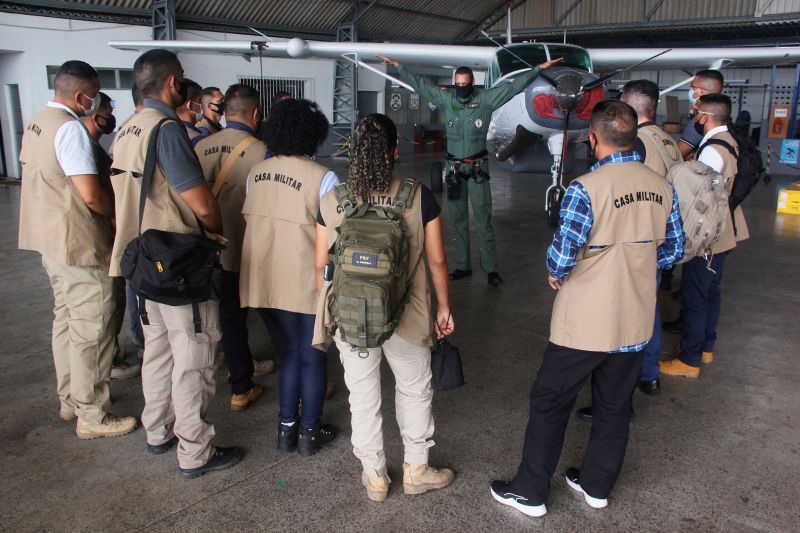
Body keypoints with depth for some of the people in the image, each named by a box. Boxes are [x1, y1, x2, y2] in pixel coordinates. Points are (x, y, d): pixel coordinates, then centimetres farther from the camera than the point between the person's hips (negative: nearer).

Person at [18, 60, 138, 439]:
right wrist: (122, 215, -8)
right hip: (79, 244, -10)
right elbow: (91, 195, -25)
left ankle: (69, 399, 33)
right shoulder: (70, 128, -19)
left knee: (66, 319, 19)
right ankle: (91, 416, 9)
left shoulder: (36, 124, 11)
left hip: (49, 239, 10)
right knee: (90, 330, -1)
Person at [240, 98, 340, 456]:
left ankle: (286, 428, 28)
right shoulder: (323, 178, -15)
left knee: (289, 354, 21)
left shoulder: (256, 173, 2)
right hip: (307, 283, -5)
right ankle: (310, 433, 25)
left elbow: (253, 221, 8)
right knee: (312, 359, 13)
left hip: (264, 281, 5)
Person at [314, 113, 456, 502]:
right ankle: (416, 470, 36)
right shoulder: (419, 197, -12)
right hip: (404, 316, -1)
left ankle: (374, 478, 34)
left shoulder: (332, 202, -8)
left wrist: (328, 310, 13)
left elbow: (321, 264, -2)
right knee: (415, 389, 21)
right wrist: (443, 306, 8)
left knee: (363, 396, 17)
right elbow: (436, 259, -6)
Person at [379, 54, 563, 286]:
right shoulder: (446, 99, 2)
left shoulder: (486, 99, -3)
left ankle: (491, 268, 2)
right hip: (454, 167, 3)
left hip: (478, 167, -3)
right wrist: (398, 66, 10)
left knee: (483, 219, -4)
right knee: (458, 219, 9)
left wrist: (539, 68, -5)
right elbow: (419, 84, 8)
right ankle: (463, 266, 19)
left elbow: (514, 86, -3)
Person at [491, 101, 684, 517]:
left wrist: (555, 274, -1)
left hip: (584, 325, -6)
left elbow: (561, 257, -22)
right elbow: (673, 250, 8)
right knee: (614, 405, 20)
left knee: (550, 403, 10)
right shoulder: (662, 188, -1)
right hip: (636, 322, 6)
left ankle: (530, 492, 23)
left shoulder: (585, 189, -21)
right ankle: (597, 486, 38)